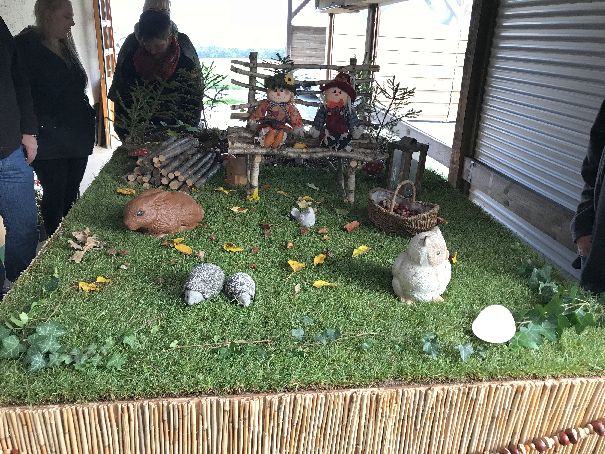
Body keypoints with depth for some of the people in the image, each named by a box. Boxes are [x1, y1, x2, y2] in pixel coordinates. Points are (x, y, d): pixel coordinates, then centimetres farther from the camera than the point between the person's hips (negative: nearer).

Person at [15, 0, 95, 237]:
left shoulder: (65, 45, 12)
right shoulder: (25, 46, -11)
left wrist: (87, 117, 16)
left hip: (78, 137, 7)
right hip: (50, 144, -6)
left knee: (72, 193, 14)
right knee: (55, 195, 3)